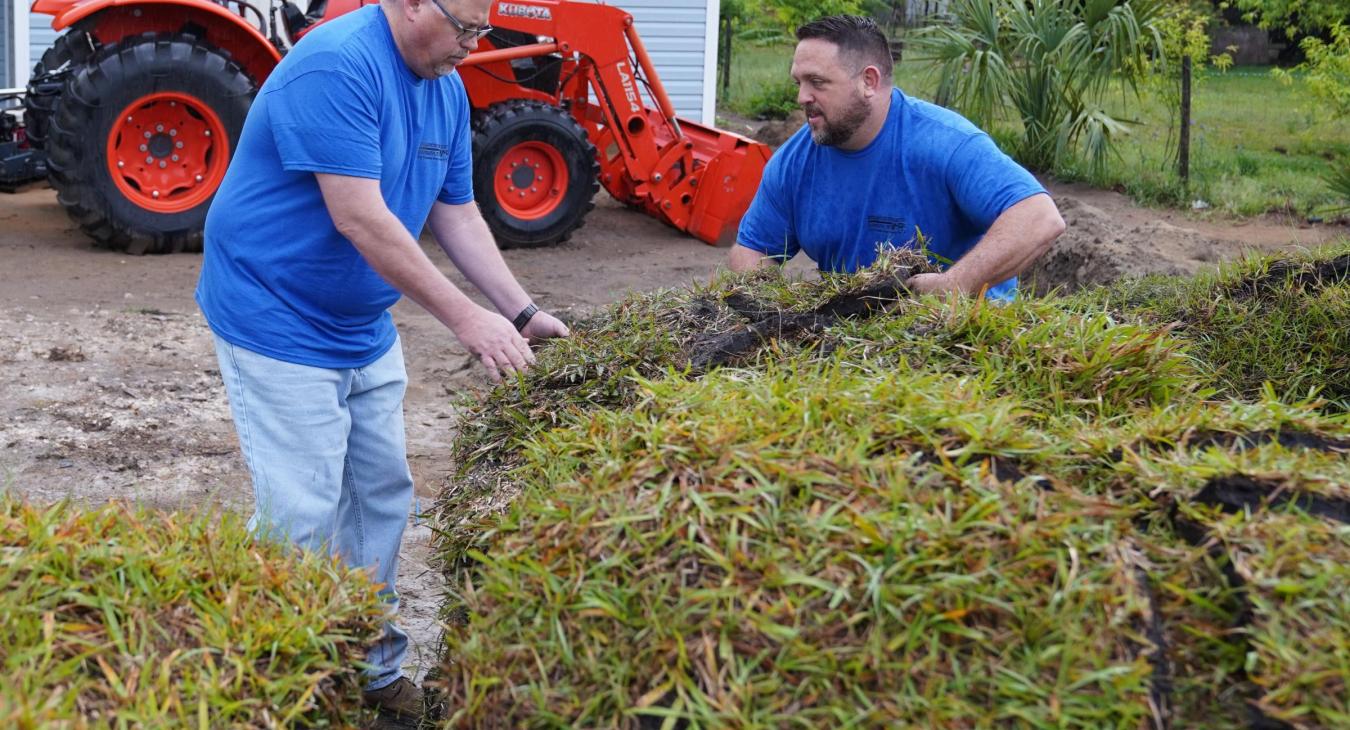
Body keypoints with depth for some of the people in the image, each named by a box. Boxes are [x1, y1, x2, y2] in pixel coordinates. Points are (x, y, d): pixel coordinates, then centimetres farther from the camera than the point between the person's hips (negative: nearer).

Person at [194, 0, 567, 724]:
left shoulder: (446, 88, 4)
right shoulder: (336, 66, -24)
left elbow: (456, 215, 8)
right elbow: (360, 217, -29)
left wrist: (523, 313, -2)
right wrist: (466, 318, -27)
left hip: (365, 331, 9)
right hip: (280, 329, -9)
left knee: (383, 498, 13)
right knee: (302, 518, -7)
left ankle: (374, 670, 26)